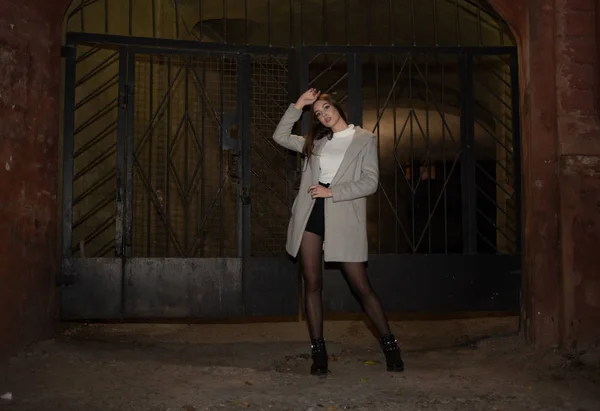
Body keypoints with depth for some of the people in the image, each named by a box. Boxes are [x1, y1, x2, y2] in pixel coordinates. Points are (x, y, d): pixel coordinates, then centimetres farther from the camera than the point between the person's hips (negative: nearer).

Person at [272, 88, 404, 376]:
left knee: (361, 286, -3)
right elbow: (280, 137, 16)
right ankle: (318, 351, 12)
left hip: (343, 217, -4)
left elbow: (370, 182, -5)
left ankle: (389, 345, 13)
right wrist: (296, 108, 7)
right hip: (310, 213, 4)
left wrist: (332, 191, -11)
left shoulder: (364, 139, 4)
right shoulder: (315, 141, 16)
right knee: (312, 284, 2)